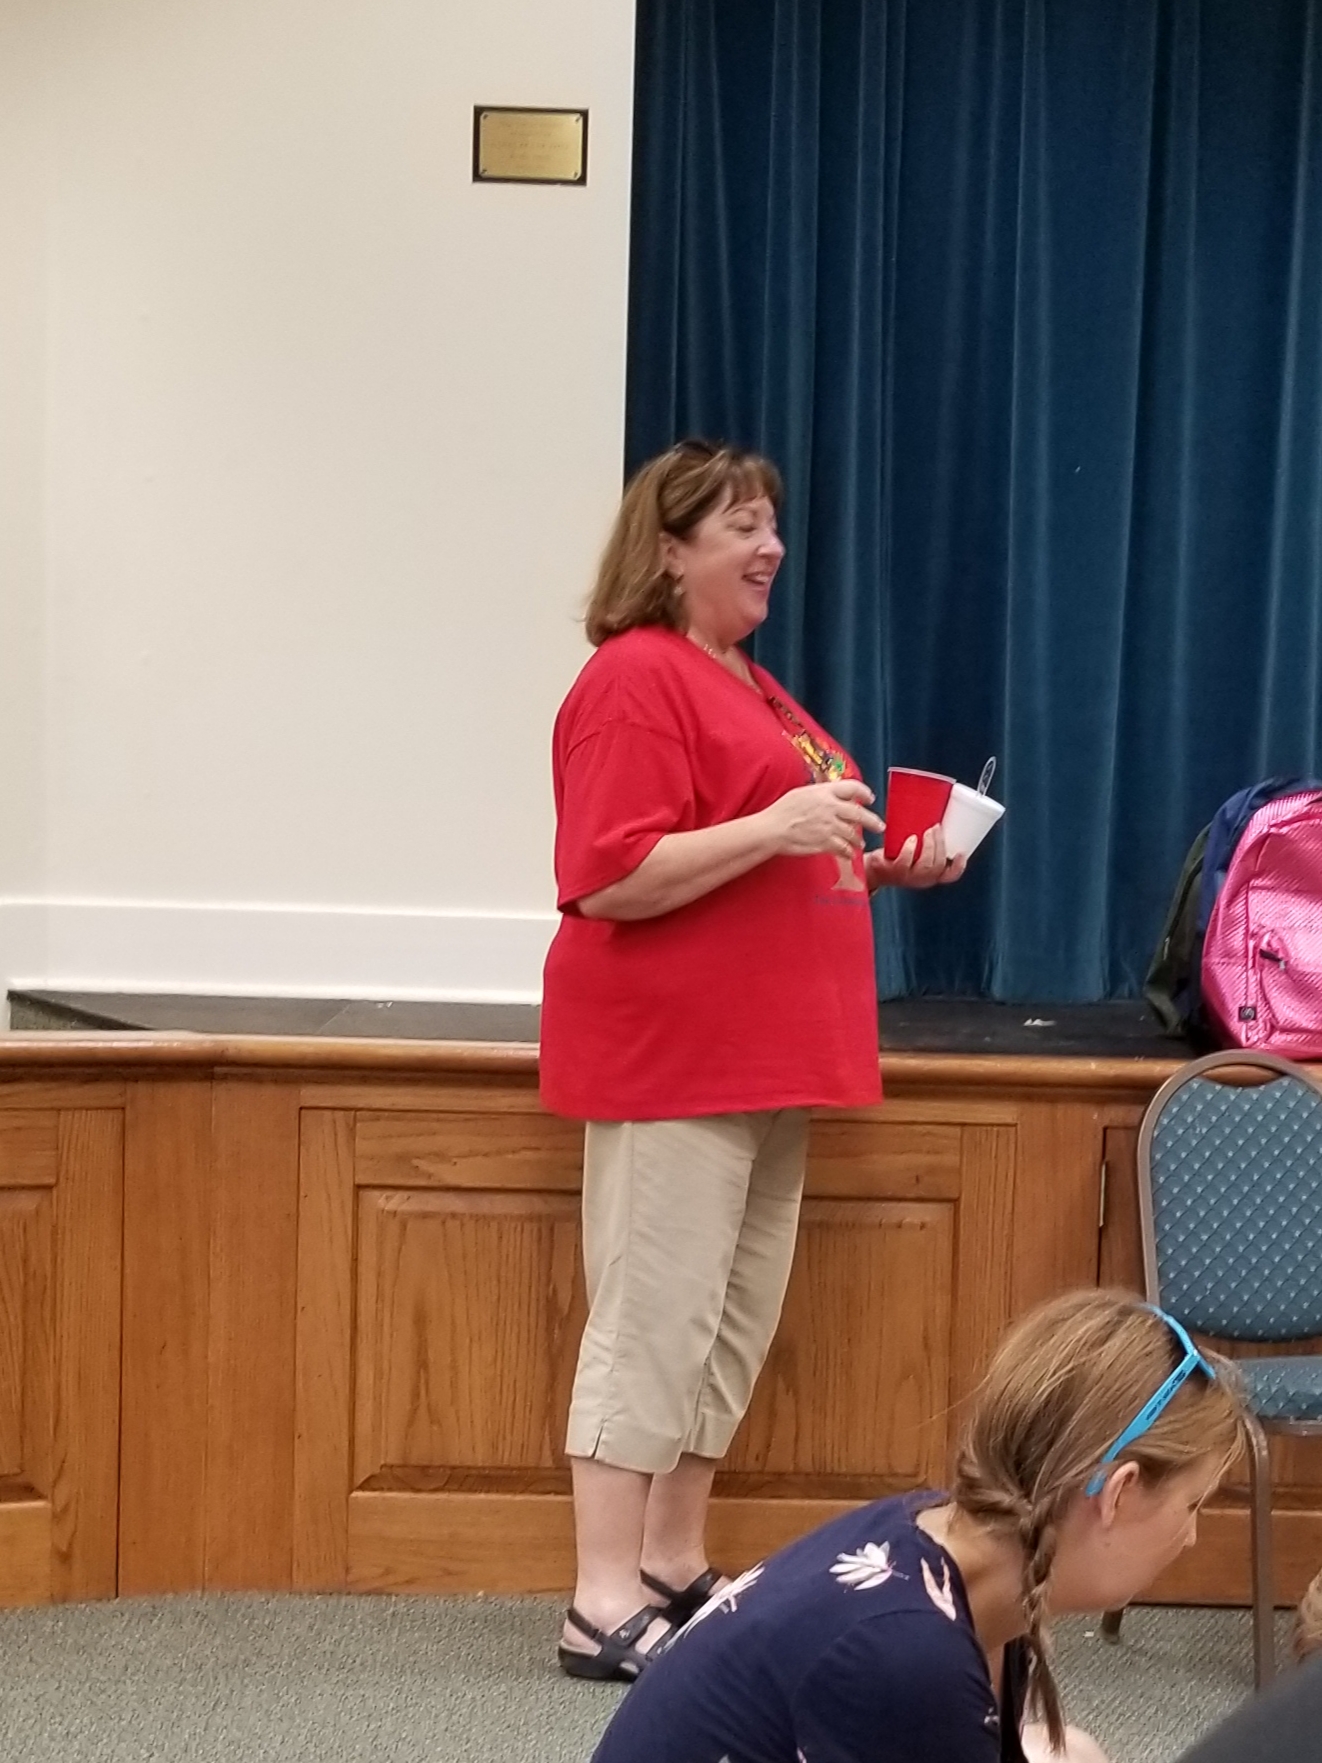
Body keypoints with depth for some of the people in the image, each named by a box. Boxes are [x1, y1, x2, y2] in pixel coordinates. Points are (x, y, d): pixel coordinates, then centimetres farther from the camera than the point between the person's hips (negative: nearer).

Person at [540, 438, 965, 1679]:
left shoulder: (753, 686, 18)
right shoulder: (635, 681, -12)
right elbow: (609, 881, -19)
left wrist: (878, 867, 11)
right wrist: (775, 829, -24)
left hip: (761, 1059, 10)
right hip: (670, 1059, -10)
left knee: (734, 1324, 12)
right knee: (654, 1324, -7)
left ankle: (676, 1570, 22)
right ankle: (606, 1608, -1)